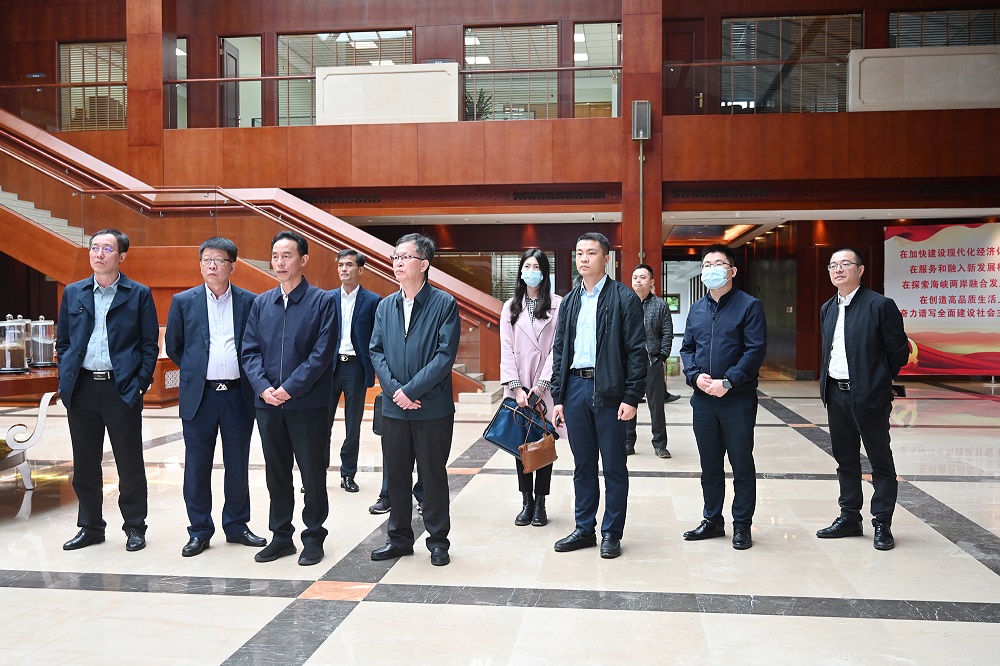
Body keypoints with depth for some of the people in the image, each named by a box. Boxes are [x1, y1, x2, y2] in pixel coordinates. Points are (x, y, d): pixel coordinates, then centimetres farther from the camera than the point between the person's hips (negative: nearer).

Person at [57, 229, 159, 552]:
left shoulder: (139, 294, 0)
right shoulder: (73, 293, 11)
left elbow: (150, 345, 0)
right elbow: (62, 342, 14)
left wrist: (139, 384, -9)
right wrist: (66, 380, 3)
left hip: (122, 389, -3)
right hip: (82, 390, 4)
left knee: (130, 465, 4)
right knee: (84, 465, 11)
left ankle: (135, 527, 17)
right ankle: (91, 527, 25)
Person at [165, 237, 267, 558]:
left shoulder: (249, 302, 3)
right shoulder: (183, 301, 3)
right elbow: (173, 347, 12)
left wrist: (248, 376, 6)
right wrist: (195, 370, 12)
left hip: (238, 395, 0)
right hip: (199, 396, 0)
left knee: (238, 465, 8)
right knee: (197, 467, 5)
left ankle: (237, 525, 23)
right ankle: (199, 531, 17)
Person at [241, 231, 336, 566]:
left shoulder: (321, 301, -5)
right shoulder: (261, 302, 10)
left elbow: (321, 354, -11)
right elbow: (250, 350, 6)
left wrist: (290, 388, -16)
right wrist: (262, 387, -9)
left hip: (308, 403, -4)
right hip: (268, 403, 5)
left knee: (313, 473, 4)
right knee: (276, 473, 13)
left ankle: (313, 537, 19)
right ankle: (281, 536, 26)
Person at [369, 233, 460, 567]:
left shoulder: (444, 304, -7)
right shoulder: (385, 306, 9)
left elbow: (445, 355, -13)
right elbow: (376, 351, 6)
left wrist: (411, 390, -16)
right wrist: (394, 389, -9)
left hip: (432, 406, -4)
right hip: (394, 406, 5)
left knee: (433, 475, 6)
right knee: (396, 474, 12)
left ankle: (438, 540, 20)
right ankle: (399, 537, 27)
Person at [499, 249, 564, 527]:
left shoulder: (557, 305, 0)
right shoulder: (510, 307, 9)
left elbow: (558, 347, -5)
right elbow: (506, 350, 3)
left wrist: (541, 385, -10)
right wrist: (517, 387, -7)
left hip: (545, 388, -2)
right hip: (519, 388, 2)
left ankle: (540, 504, 11)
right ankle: (527, 502, 12)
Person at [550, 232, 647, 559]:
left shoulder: (624, 298, -3)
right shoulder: (569, 302, 13)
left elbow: (637, 350, -7)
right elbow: (559, 351, 14)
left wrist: (631, 397, -13)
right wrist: (557, 396, 8)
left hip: (609, 390, -5)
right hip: (575, 387, 5)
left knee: (614, 466, 4)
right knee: (583, 465, 12)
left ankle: (612, 533, 16)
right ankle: (584, 529, 23)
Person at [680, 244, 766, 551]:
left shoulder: (749, 306, -4)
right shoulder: (696, 309, 12)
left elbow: (756, 350, -11)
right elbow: (687, 348, 12)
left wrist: (728, 381, -18)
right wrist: (695, 376, -7)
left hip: (738, 399, -5)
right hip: (703, 399, 5)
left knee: (742, 464, 4)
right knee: (709, 464, 13)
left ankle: (742, 525, 16)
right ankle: (712, 520, 26)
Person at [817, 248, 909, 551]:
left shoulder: (881, 305, -10)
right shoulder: (827, 309, 10)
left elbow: (899, 351, -6)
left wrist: (878, 381, 3)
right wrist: (826, 383, 11)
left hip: (868, 395, -7)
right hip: (836, 394, 7)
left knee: (881, 461, 4)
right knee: (845, 459, 15)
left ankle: (882, 524, 14)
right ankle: (849, 518, 26)